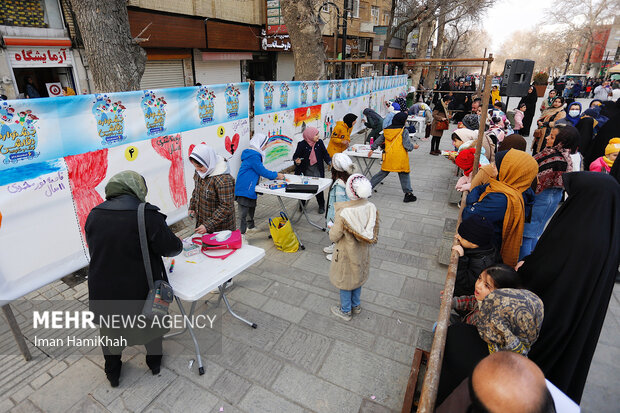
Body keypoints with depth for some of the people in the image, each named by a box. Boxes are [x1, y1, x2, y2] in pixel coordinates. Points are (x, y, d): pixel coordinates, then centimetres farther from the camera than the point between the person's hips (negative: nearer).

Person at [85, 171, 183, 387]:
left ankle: (113, 373, 47)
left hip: (104, 291, 4)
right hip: (140, 290, -3)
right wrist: (177, 243, 5)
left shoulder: (94, 215, -6)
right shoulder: (147, 215, -23)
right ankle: (154, 361, 46)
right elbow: (172, 248, -18)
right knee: (151, 325, 25)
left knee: (110, 330, 28)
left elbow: (94, 249, 6)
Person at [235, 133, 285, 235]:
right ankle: (241, 232, 0)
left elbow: (260, 169, 19)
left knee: (251, 207, 22)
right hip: (245, 189, -11)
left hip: (249, 188, 11)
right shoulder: (253, 156, -18)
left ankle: (251, 227, 37)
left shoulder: (254, 154, 14)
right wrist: (276, 175, -7)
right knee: (243, 213, -6)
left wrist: (274, 174, 10)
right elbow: (261, 171, -18)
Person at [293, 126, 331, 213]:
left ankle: (321, 206, 17)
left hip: (317, 168, 2)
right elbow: (296, 156, -6)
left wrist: (330, 162, -8)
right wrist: (297, 161, -28)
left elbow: (325, 153, 7)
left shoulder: (319, 143, -2)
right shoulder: (302, 145, -11)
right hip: (306, 169, -2)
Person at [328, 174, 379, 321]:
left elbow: (334, 237, -22)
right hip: (362, 252, 5)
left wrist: (332, 229, -2)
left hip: (347, 254, -5)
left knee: (345, 280, 18)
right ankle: (356, 305, 49)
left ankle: (345, 310, 39)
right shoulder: (371, 207, -17)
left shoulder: (343, 212, -33)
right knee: (358, 276, 27)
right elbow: (374, 232, -4)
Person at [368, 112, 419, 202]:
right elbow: (407, 145, -9)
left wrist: (372, 149, 27)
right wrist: (413, 146, 10)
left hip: (388, 156, 4)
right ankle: (408, 193, 12)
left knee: (383, 173, 15)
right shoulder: (404, 131, -7)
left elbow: (379, 140, 16)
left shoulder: (386, 130, 8)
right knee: (404, 174, 8)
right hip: (400, 157, -4)